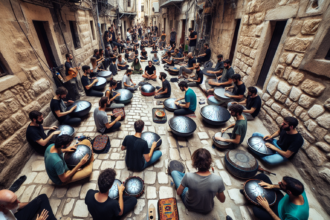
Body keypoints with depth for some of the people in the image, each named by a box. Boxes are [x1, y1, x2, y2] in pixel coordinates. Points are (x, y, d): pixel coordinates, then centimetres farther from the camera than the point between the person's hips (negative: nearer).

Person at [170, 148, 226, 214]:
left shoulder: (188, 177, -35)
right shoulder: (218, 179, -32)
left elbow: (178, 193, -17)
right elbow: (222, 200, -14)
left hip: (189, 205, -1)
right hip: (207, 210, 2)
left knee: (174, 172, 12)